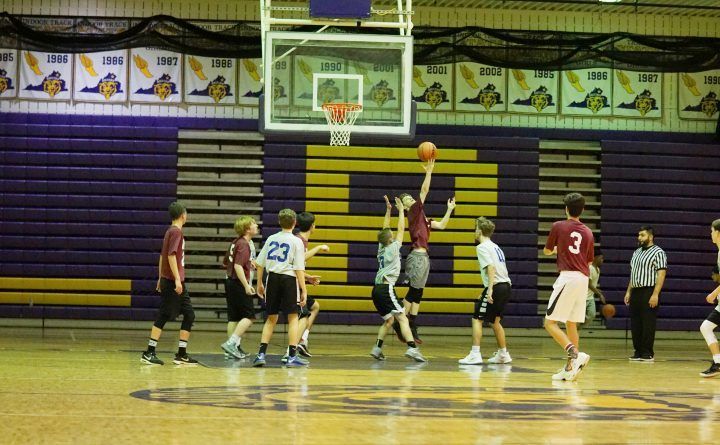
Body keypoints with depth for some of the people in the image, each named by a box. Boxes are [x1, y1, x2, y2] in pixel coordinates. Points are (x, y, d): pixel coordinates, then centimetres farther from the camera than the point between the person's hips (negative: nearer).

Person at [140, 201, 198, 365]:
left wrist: (161, 278, 22)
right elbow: (171, 255, -20)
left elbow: (162, 256, 19)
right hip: (173, 282, -9)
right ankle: (149, 353, -3)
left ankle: (182, 354, 8)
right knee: (163, 317, -6)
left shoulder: (170, 231, 16)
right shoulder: (176, 232, -12)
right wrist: (177, 279, -23)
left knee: (189, 315, 8)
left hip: (172, 281, 9)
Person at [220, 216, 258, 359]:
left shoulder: (236, 242, 14)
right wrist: (246, 285, -25)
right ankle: (231, 343, -15)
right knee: (249, 316, -7)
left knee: (234, 317, 9)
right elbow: (238, 266, -23)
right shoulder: (244, 244, -14)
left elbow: (226, 262, 22)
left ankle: (233, 348, 11)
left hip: (230, 282, 9)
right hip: (239, 283, -9)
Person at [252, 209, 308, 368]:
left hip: (272, 278, 4)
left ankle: (261, 354, 6)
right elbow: (299, 268, -10)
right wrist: (303, 290, -7)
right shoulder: (296, 241, -4)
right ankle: (292, 357, 0)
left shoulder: (271, 239, 9)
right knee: (293, 317, 5)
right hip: (289, 279, -4)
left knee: (271, 318, 14)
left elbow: (259, 263, 10)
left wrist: (259, 283, 20)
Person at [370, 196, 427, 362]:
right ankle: (412, 348, -29)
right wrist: (401, 210, 9)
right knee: (402, 318, -15)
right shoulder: (393, 248, -2)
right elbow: (401, 229, 1)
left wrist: (388, 210, 26)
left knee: (389, 320, 20)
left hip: (377, 289, 8)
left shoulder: (381, 248, 15)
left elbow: (385, 230, 25)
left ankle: (377, 348, 14)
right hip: (386, 288, -8)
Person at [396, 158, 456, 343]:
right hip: (417, 257, -9)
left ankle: (412, 330, 11)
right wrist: (429, 172, -15)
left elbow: (441, 225, 22)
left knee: (417, 294, 9)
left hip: (423, 257, 9)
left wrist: (449, 209, 19)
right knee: (413, 293, -6)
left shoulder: (421, 217, 19)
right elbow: (424, 191, -15)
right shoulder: (413, 212, -6)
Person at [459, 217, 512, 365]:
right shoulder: (495, 247, 22)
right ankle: (503, 354, 25)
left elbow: (491, 267, -18)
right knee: (495, 321, 21)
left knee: (477, 319, -5)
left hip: (496, 286, -9)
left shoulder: (482, 247, -5)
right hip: (506, 286, 9)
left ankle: (475, 354, -12)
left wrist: (490, 289, -25)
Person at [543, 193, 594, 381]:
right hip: (583, 279, 6)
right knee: (571, 324, 13)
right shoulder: (587, 232, 11)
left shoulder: (558, 226, -1)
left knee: (550, 323, -5)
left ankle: (575, 354, -22)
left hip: (567, 277, -6)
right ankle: (570, 368, 12)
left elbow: (547, 251, 13)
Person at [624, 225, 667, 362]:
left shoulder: (658, 252, -6)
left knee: (648, 324, -6)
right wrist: (628, 292, 15)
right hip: (635, 292, 8)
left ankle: (648, 353, -1)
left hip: (649, 292, -8)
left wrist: (655, 294, -20)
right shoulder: (636, 252, 18)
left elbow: (661, 274, -13)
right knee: (635, 324, 7)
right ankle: (638, 352, 14)